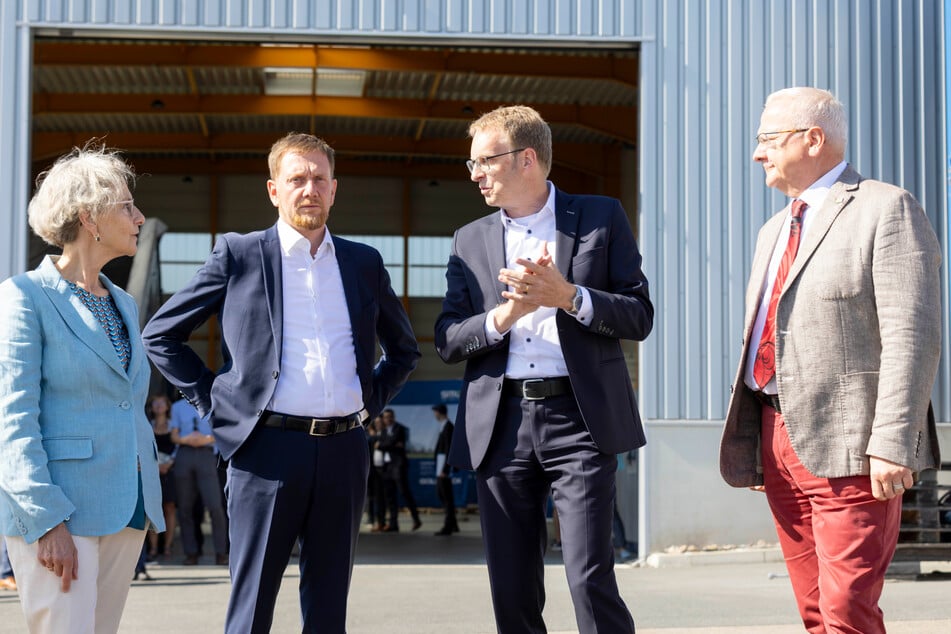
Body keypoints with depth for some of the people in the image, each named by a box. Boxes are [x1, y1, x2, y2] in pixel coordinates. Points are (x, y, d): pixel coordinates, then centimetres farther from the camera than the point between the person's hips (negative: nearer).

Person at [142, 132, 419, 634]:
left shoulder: (364, 263, 12)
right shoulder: (239, 255, 3)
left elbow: (404, 349, 26)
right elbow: (160, 334, 7)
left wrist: (372, 400, 12)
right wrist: (213, 400, 0)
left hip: (343, 450, 3)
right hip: (267, 446, -3)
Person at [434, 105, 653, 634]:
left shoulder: (601, 218, 6)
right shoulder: (470, 241, 15)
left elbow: (639, 317, 1)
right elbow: (447, 340, 9)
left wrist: (569, 297, -14)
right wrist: (501, 317, -10)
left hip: (579, 417, -3)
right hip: (501, 426, 4)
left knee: (591, 580, -10)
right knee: (512, 591, 6)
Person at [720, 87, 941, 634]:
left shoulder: (885, 210, -5)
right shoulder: (774, 231, 22)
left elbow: (913, 336, -14)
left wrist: (892, 445, -21)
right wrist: (757, 448, 18)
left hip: (849, 446, -8)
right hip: (779, 439, 8)